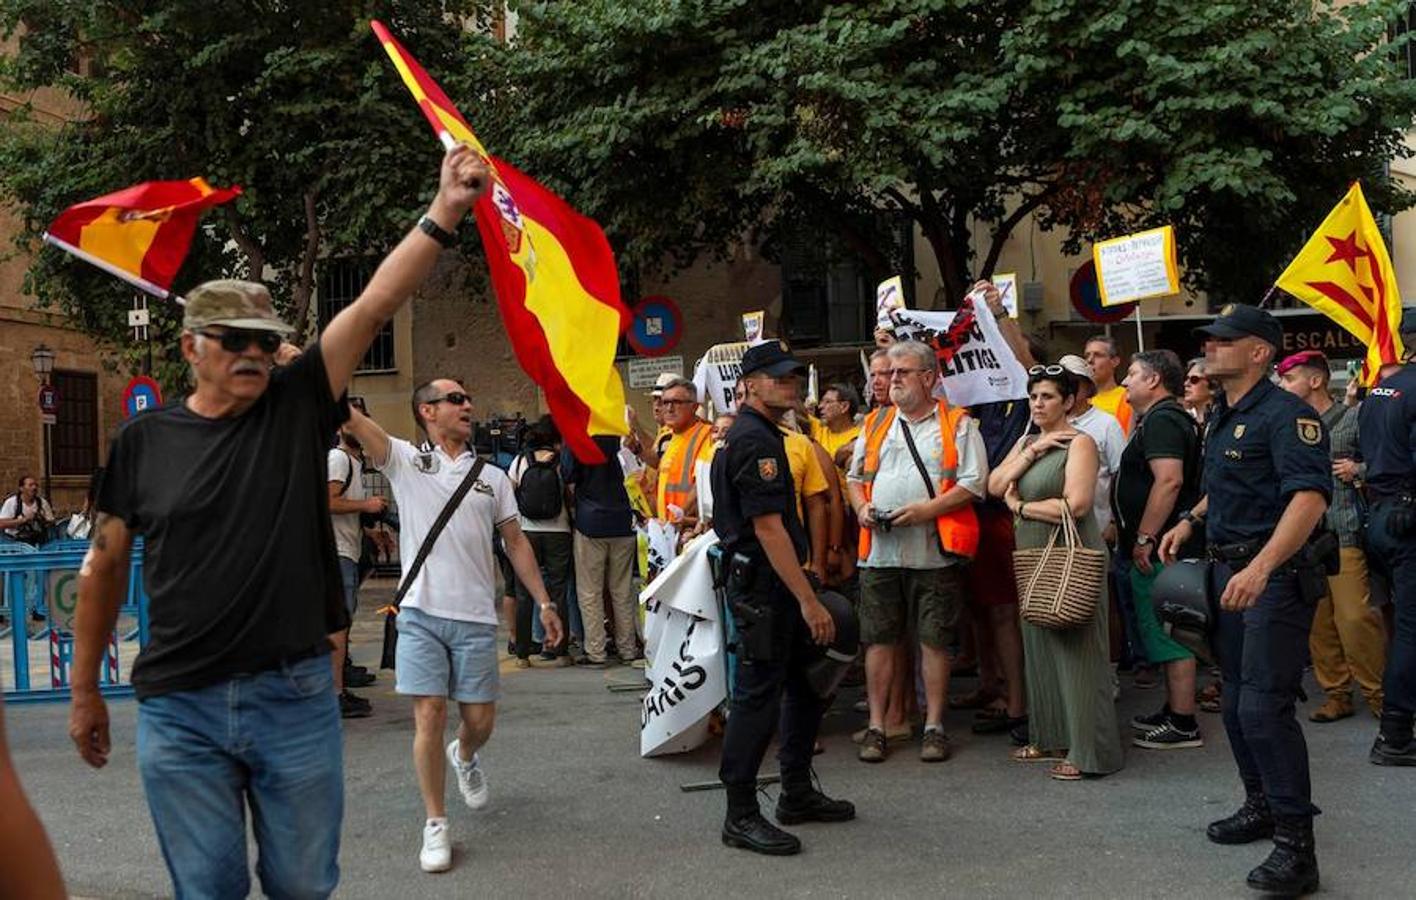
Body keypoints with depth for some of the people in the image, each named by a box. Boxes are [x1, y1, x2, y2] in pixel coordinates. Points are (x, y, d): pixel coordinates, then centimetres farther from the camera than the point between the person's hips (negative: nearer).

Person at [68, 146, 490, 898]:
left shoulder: (296, 409, 0)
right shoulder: (143, 441, 1)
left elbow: (376, 304, -11)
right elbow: (106, 566, 9)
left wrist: (444, 212, -21)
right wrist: (84, 690, 12)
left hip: (295, 696, 0)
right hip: (178, 708, 0)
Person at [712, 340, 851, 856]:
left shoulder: (762, 435, 17)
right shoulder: (754, 440, -16)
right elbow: (768, 527, -22)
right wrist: (808, 600, -23)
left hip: (777, 581, 11)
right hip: (761, 582, -11)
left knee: (807, 683, 17)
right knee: (758, 694, -6)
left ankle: (797, 794, 27)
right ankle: (740, 815, 2)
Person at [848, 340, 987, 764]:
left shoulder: (958, 425, 2)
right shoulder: (876, 424, 16)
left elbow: (974, 483, -5)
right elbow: (855, 477, 21)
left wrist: (926, 509, -15)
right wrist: (862, 508, 0)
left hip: (934, 552, -3)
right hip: (879, 551, 4)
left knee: (935, 641, 3)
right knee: (878, 640, 5)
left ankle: (934, 727, 13)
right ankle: (876, 726, 12)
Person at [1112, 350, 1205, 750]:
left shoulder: (1161, 420, -15)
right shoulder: (1167, 418, 19)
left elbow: (1170, 480, -27)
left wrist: (1144, 538, -25)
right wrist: (1129, 532, 25)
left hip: (1159, 550, -11)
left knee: (1168, 634, -6)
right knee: (1167, 633, 17)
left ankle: (1183, 725, -1)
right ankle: (1173, 712, 26)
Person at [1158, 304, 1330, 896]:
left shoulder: (1285, 414, -17)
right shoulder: (1221, 415, 12)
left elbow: (1309, 497, -31)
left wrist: (1261, 568, -41)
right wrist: (1192, 520, 18)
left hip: (1275, 575, -9)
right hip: (1229, 569, 9)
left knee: (1264, 708, -13)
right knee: (1236, 701, 17)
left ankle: (1296, 845, -4)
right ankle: (1262, 806, 34)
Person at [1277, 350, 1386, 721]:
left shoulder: (1353, 420, -1)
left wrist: (1358, 470, -12)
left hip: (1344, 534, -5)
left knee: (1354, 617, -9)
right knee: (1318, 622, 7)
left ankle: (1377, 694, 6)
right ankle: (1337, 695, 18)